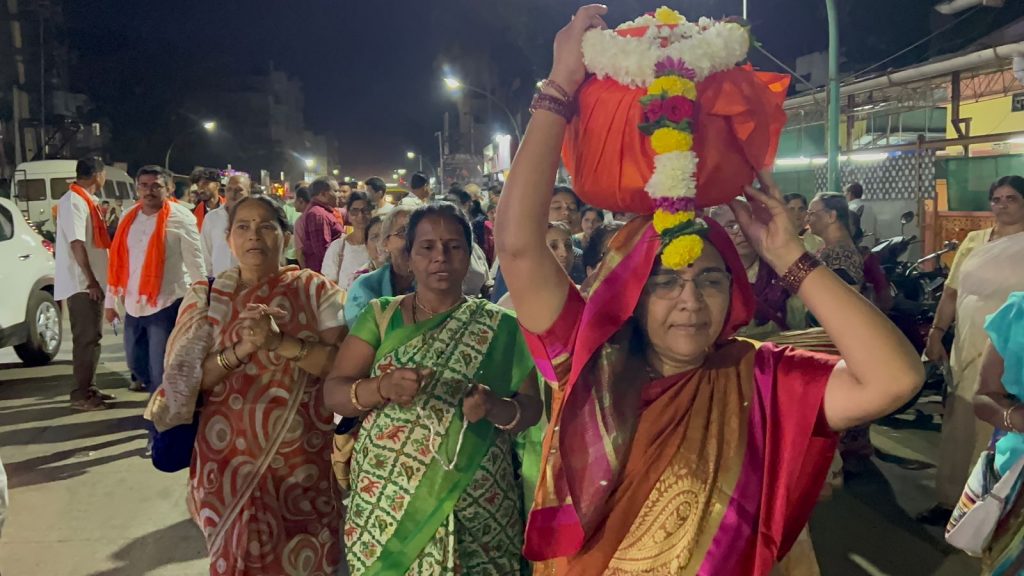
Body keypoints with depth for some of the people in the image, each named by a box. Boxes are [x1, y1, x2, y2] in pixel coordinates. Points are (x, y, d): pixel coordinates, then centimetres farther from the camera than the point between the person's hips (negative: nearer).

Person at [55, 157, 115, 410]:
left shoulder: (84, 200, 15)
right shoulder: (74, 201, -16)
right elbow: (76, 243, -22)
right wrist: (91, 281, -22)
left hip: (91, 282, 10)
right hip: (82, 283, -10)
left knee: (92, 337, 14)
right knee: (86, 338, -6)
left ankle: (89, 388, 23)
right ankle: (81, 394, -1)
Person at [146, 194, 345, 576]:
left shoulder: (315, 290, 0)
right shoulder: (206, 296, 2)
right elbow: (186, 378, -3)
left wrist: (281, 343, -23)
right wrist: (240, 350, -18)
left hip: (304, 458, 0)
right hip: (229, 458, 0)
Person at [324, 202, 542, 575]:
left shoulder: (499, 328, 0)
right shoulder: (380, 316, 2)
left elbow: (531, 407, 0)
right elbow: (334, 393, -3)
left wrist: (494, 407, -21)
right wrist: (382, 387, -22)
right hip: (384, 501, 1)